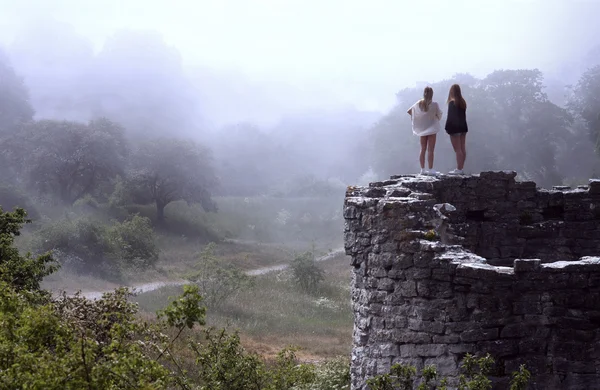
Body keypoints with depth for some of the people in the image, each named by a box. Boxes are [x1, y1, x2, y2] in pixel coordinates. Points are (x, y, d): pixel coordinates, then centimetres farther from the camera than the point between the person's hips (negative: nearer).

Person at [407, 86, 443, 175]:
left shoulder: (418, 104, -3)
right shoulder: (434, 104, -15)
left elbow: (409, 111, 3)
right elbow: (439, 115, -6)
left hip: (422, 130, 4)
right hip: (432, 129, -4)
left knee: (423, 149, 11)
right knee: (430, 150, -2)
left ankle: (423, 169, 12)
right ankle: (430, 169, -3)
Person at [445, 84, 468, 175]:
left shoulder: (452, 102, -13)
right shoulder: (463, 102, 8)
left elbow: (450, 116, -15)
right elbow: (463, 115, 9)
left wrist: (447, 128, -9)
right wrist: (463, 125, 11)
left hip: (454, 128, -7)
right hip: (463, 127, 7)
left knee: (457, 149, -7)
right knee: (462, 149, 8)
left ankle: (459, 169, -7)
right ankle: (461, 168, 12)